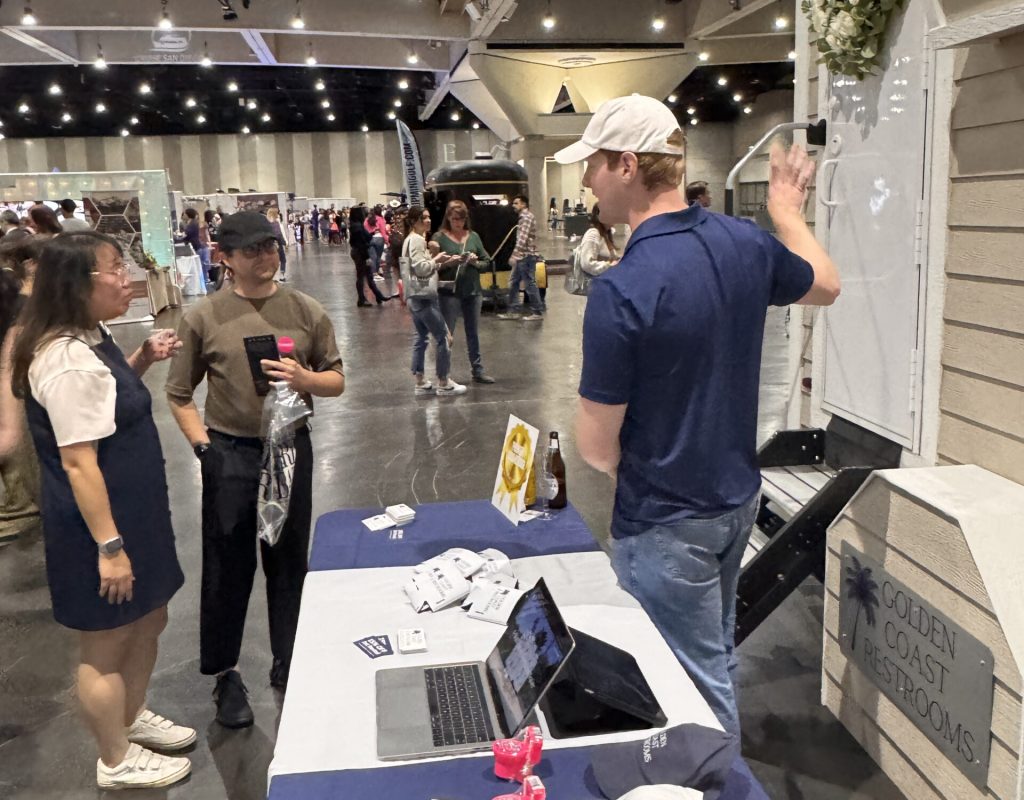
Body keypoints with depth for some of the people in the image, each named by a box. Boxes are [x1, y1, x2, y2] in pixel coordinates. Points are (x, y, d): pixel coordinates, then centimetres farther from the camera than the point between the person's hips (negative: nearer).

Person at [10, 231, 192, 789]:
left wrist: (142, 360, 4)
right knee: (105, 646, 9)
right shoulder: (69, 360, -26)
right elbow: (78, 463, -26)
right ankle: (117, 762, 29)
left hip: (133, 513, 10)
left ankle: (132, 718, 46)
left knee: (148, 622, 24)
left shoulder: (88, 340, 5)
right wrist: (109, 546, -24)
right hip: (99, 524, -10)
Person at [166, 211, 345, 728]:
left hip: (291, 448, 2)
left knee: (289, 561, 14)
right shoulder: (204, 317, -5)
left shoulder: (306, 311, 0)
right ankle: (224, 675, 24)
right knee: (228, 567, 7)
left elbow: (336, 382, 4)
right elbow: (179, 395, 1)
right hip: (230, 453, -2)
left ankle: (288, 665, 31)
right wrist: (204, 447, -8)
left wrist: (304, 379, -16)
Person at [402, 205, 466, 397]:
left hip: (416, 295, 11)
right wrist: (437, 259, -11)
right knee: (444, 337, -5)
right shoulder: (417, 239, -14)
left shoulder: (412, 239, 17)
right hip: (423, 295, -11)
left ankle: (420, 383, 15)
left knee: (421, 337, 12)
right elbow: (421, 268, -22)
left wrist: (434, 257, 6)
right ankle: (444, 383, 0)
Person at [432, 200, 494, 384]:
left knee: (473, 333, 12)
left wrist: (476, 263, -10)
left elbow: (487, 261, 10)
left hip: (473, 291, 4)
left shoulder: (473, 236, 8)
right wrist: (448, 263, -22)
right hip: (449, 293, -4)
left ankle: (478, 370, 21)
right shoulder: (439, 237, -3)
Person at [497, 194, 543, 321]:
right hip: (522, 257, 10)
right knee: (513, 282, 11)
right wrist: (516, 256, 20)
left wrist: (514, 255, -23)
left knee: (530, 284, -4)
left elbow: (522, 239, -21)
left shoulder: (527, 217, -14)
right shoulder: (523, 217, 18)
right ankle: (513, 311, 15)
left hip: (526, 256, -10)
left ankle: (537, 312, 3)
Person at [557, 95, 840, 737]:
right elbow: (825, 286, 17)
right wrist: (788, 210, 32)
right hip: (738, 497, 9)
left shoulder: (621, 291, -28)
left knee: (700, 685, 9)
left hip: (666, 521, -8)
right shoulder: (744, 243, -6)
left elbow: (598, 448, -21)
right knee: (715, 656, 27)